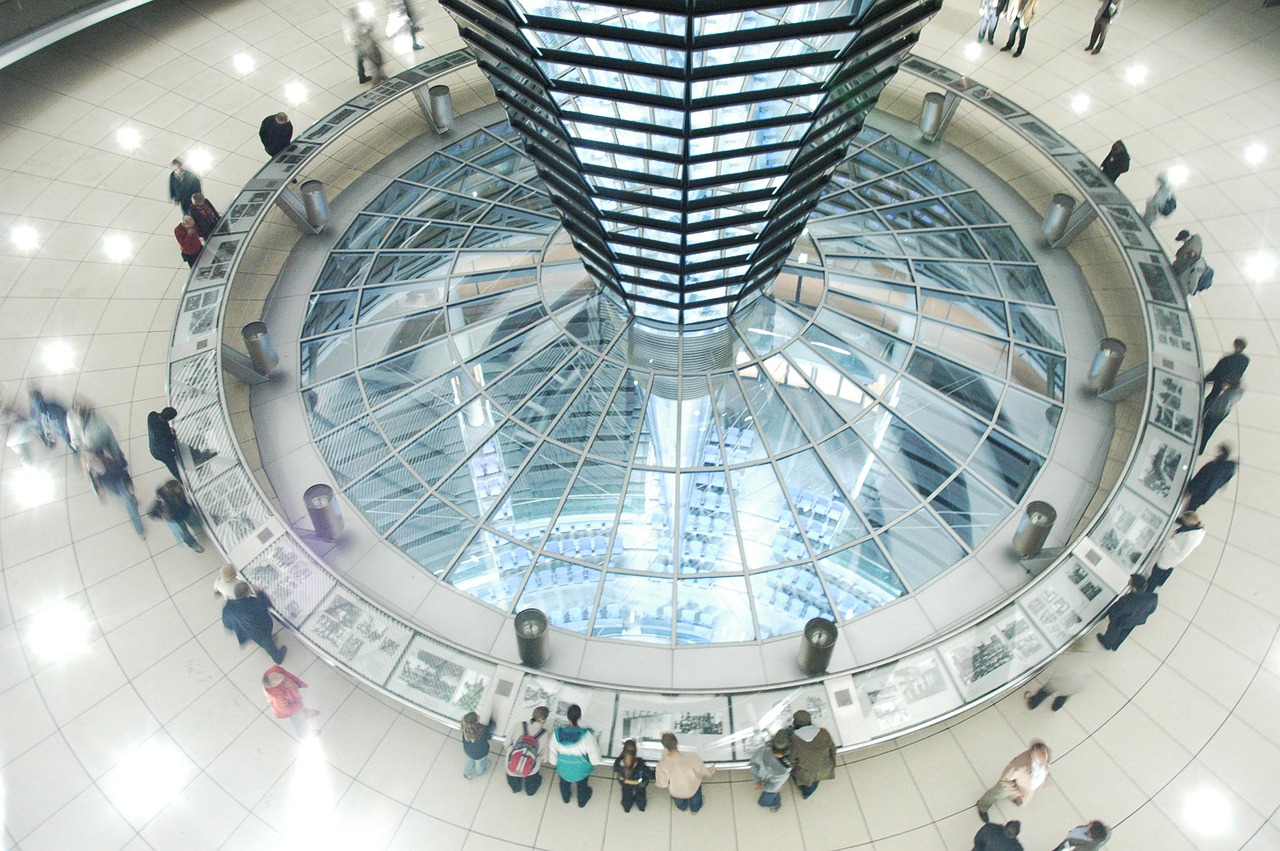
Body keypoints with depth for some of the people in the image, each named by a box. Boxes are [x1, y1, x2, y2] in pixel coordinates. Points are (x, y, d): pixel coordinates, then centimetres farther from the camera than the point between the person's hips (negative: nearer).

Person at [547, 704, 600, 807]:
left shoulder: (557, 734, -28)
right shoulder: (586, 735, -35)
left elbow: (552, 753, -11)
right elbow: (594, 756, -23)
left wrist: (554, 762, 10)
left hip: (564, 769, 1)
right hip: (581, 770, -1)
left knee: (564, 782, 38)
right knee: (582, 785, 34)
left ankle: (565, 797, 65)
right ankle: (582, 801, 61)